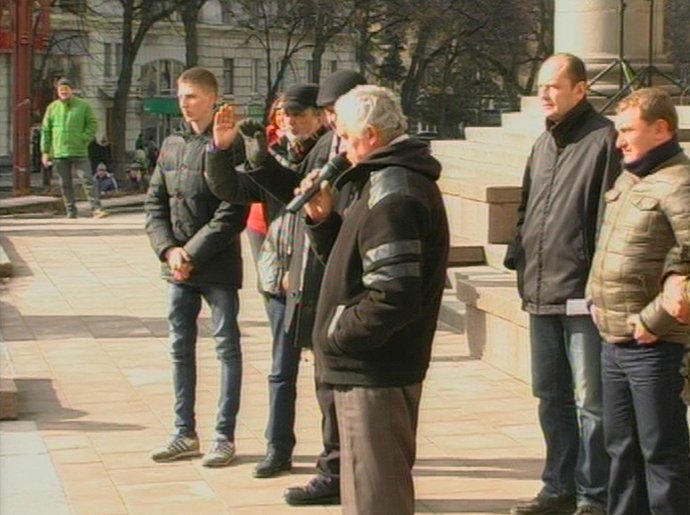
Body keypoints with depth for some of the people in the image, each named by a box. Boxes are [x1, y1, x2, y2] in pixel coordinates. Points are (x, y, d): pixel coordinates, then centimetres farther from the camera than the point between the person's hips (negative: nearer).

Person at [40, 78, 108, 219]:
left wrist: (84, 139, -8)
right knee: (65, 184, 6)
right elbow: (46, 131, 9)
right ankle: (71, 211, 13)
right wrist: (45, 151, 5)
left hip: (79, 152, -2)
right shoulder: (52, 108, 7)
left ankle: (96, 208, -11)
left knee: (87, 180, -9)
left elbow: (93, 124, 6)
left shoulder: (83, 106, 2)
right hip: (59, 153, 2)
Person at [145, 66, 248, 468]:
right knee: (181, 348, 12)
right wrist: (168, 249, -6)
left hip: (218, 266, -7)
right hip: (178, 268, 7)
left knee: (227, 347, 3)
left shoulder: (227, 145, -10)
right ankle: (186, 433, 22)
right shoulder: (172, 144, 10)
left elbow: (232, 213, -16)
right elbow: (155, 202, 10)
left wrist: (192, 254, -16)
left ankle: (225, 436, 10)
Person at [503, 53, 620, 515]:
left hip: (583, 296, -8)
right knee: (551, 398, 17)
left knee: (590, 401, -1)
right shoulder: (544, 144, 15)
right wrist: (518, 257, 11)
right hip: (541, 295, 8)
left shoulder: (604, 140, -10)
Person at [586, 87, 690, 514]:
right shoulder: (628, 179, 14)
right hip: (614, 340, 9)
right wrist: (598, 302, 15)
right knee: (621, 446, 18)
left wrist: (654, 321, -21)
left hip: (653, 346, -9)